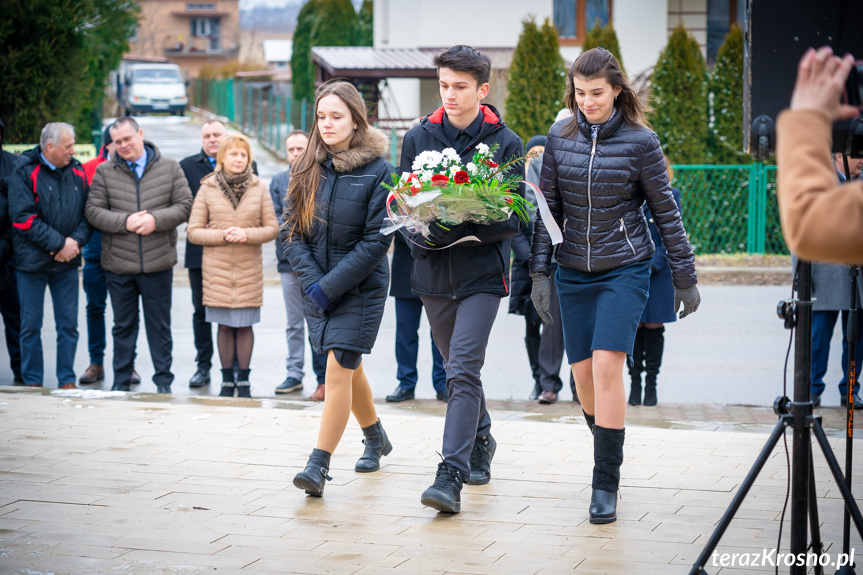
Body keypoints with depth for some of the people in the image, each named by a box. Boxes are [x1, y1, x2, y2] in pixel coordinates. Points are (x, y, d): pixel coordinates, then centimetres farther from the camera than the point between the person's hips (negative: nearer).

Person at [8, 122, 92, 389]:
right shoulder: (24, 173, -8)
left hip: (66, 263, 3)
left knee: (68, 324, 5)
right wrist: (59, 243, -16)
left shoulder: (77, 173, 5)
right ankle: (32, 382, 15)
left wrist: (75, 241, -12)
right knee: (31, 325, 5)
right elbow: (23, 219, -15)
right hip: (31, 262, -3)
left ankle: (67, 381, 15)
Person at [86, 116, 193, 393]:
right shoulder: (104, 171, 3)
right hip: (118, 264, 1)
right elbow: (93, 211, -1)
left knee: (159, 325, 7)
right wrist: (125, 222, -16)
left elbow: (185, 205, 0)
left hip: (158, 264, -1)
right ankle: (121, 380, 20)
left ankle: (163, 380, 16)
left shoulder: (169, 168, 3)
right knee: (123, 325, 10)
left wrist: (156, 219, -16)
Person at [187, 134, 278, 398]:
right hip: (217, 269, 0)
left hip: (249, 269, 0)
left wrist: (247, 234, -15)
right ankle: (227, 380, 16)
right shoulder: (207, 189, 0)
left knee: (245, 325, 3)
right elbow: (193, 232, 0)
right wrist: (222, 235, -14)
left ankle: (243, 380, 15)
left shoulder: (259, 188, 2)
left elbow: (272, 228, 3)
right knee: (225, 326, 5)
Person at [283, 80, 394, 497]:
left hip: (361, 289, -5)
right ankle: (376, 438, 40)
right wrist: (312, 282, -11)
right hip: (318, 287, 5)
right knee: (350, 368, 18)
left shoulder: (377, 171, -11)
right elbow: (291, 232, 2)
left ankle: (319, 465, -13)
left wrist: (330, 287, -17)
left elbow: (377, 241, -14)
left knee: (338, 369, -14)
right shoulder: (307, 170, 3)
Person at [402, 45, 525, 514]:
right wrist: (424, 233, -16)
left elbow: (513, 217, -6)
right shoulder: (418, 138, 4)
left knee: (462, 371, -15)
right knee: (457, 370, 17)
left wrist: (461, 231, -22)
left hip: (482, 273, -4)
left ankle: (451, 476, -17)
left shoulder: (504, 143, -3)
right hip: (433, 272, 4)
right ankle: (480, 440, 40)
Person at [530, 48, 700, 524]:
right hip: (574, 271, 4)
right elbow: (547, 208, 7)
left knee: (607, 364, -16)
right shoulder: (560, 137, 3)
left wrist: (685, 277, 2)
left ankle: (605, 484, -10)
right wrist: (540, 272, 2)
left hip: (625, 268, -4)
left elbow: (665, 211, -1)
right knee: (583, 374, 5)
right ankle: (608, 450, 31)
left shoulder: (640, 141, -7)